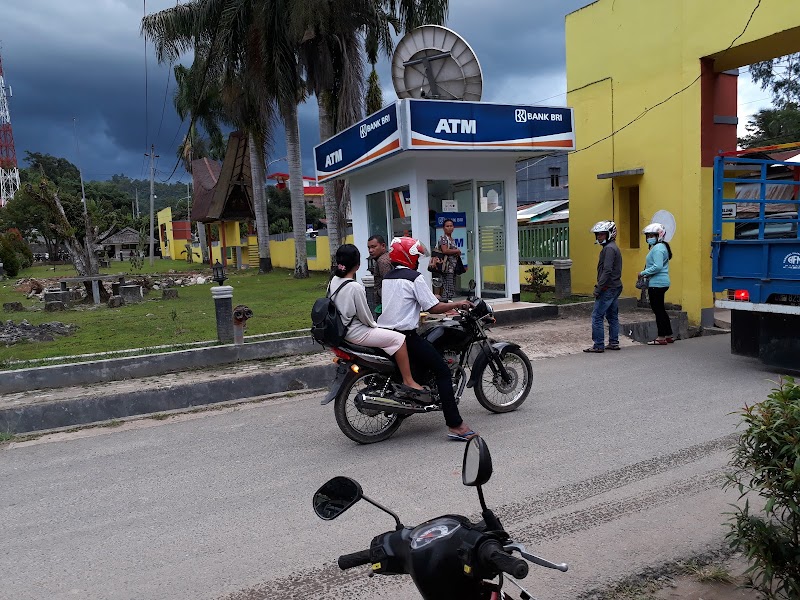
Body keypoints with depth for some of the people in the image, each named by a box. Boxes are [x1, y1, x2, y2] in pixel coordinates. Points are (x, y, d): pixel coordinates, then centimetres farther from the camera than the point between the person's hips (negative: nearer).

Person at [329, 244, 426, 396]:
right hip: (356, 333, -10)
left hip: (342, 329, 10)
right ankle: (408, 382, -8)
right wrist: (374, 325, 3)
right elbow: (365, 316, -18)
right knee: (399, 339, -10)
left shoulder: (334, 281, 3)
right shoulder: (355, 287, -23)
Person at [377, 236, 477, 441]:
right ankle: (455, 425, -11)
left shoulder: (387, 277, 15)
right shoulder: (414, 277, -10)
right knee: (443, 371, -6)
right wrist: (458, 304, 0)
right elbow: (434, 308, -13)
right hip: (405, 336, -9)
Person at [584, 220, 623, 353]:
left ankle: (598, 346, -6)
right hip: (615, 287, 11)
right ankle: (614, 343, 20)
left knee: (597, 316, -8)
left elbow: (607, 271, -22)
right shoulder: (613, 248, 18)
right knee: (612, 316, 14)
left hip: (608, 288, -11)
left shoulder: (609, 248, -15)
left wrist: (598, 288, -21)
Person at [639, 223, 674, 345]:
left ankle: (661, 338, 0)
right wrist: (647, 277, 17)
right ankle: (669, 336, 22)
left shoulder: (658, 248, -15)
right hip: (660, 283, 11)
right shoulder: (659, 247, 18)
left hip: (657, 283, -11)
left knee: (658, 310, -5)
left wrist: (643, 273, -15)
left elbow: (657, 266, -24)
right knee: (660, 309, 16)